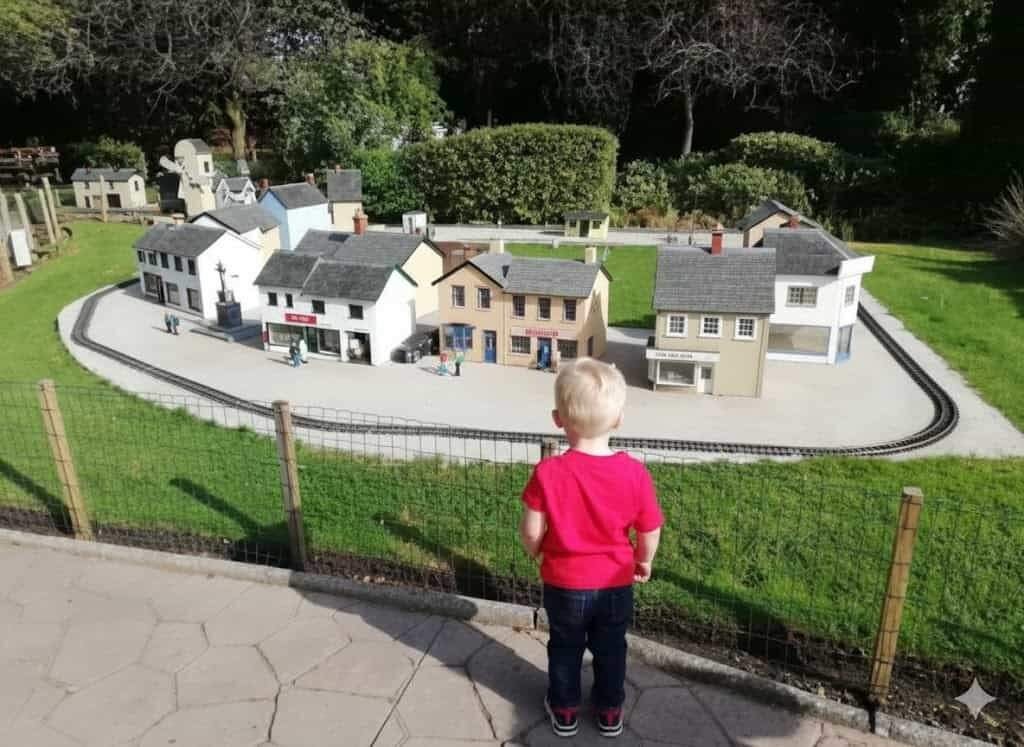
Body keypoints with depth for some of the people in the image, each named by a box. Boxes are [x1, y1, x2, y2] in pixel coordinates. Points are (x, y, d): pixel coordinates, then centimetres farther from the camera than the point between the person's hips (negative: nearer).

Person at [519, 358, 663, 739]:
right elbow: (650, 531, -9)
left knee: (565, 648, 23)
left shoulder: (548, 472, -25)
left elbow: (531, 531, -17)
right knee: (610, 650, 24)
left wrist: (536, 552, 6)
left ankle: (564, 710, 41)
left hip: (564, 583, -1)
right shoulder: (635, 472, -19)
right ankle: (610, 712, 42)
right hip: (616, 583, 1)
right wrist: (644, 562, 12)